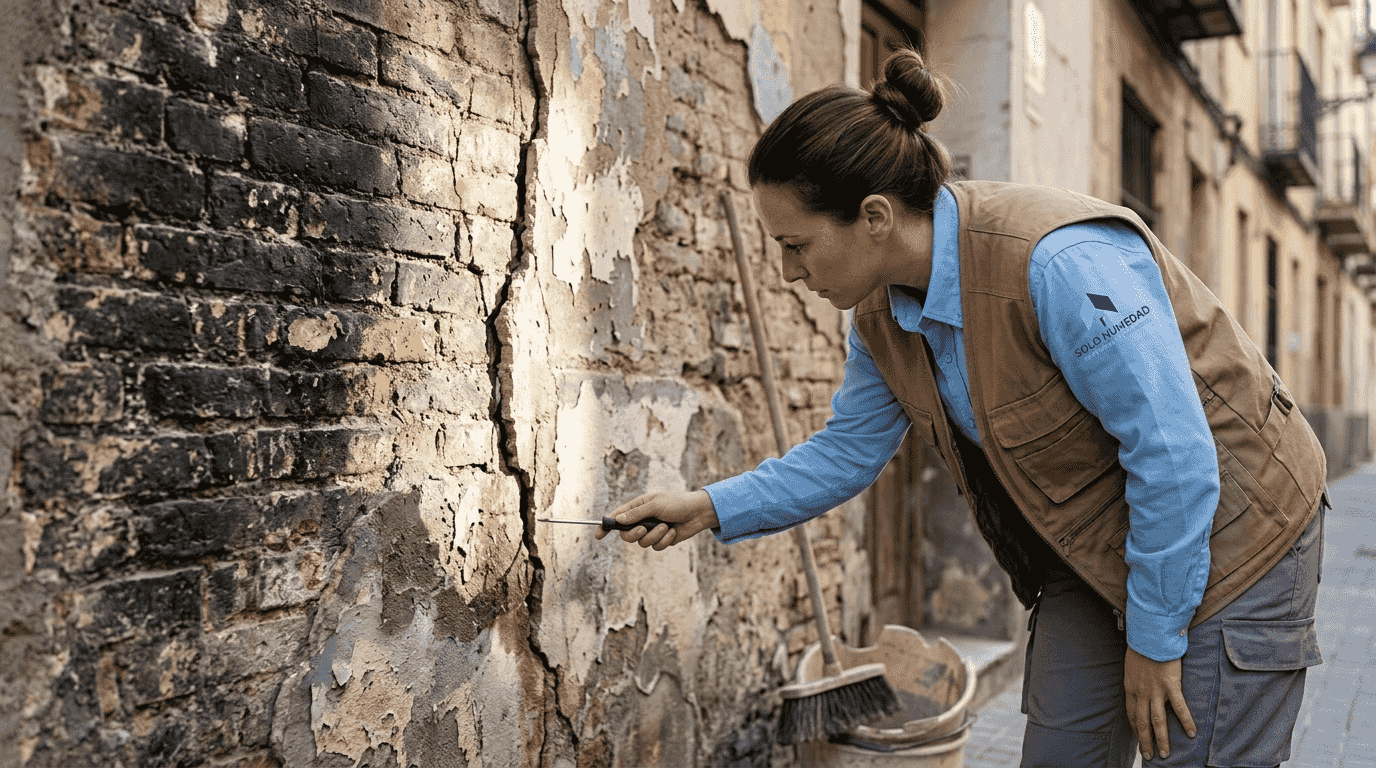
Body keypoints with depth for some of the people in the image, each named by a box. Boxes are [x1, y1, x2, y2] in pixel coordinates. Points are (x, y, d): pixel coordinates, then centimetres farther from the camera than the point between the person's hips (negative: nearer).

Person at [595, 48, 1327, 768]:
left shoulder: (1063, 263, -33)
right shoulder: (883, 313, -6)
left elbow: (1175, 458, -28)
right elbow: (847, 451, 7)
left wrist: (1154, 638, -20)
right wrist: (712, 507, -2)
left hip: (1226, 536, -7)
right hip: (1090, 556, 7)